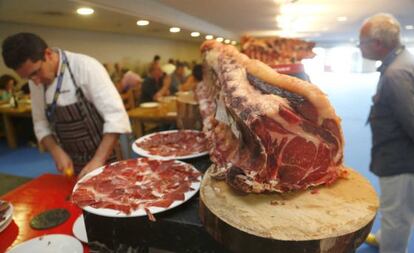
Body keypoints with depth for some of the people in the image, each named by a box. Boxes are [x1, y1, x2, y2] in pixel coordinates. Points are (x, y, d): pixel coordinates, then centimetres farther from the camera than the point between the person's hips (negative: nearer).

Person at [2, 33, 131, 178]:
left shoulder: (86, 67, -19)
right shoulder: (36, 81, -1)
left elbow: (116, 116, -25)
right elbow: (41, 123, 7)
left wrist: (98, 161, -29)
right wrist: (57, 152, -10)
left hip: (104, 159, -5)